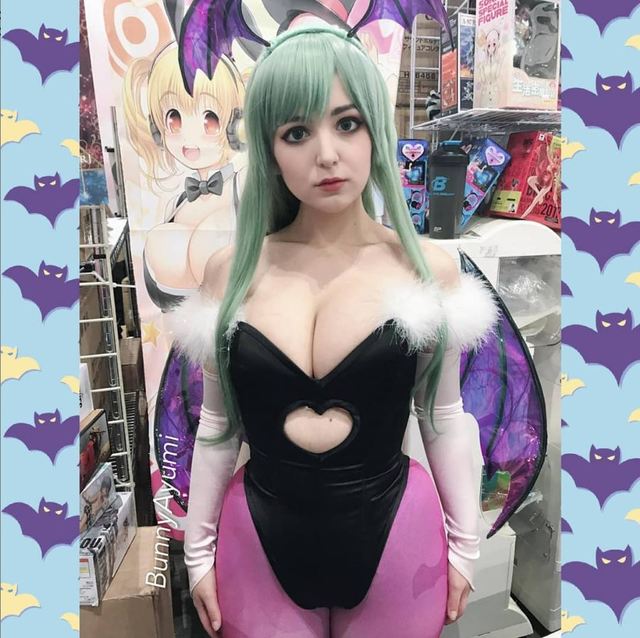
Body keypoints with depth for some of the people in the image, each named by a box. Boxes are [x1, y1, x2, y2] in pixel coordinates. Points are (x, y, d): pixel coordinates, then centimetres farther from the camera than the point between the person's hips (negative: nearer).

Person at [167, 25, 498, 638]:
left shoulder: (429, 268, -10)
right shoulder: (229, 270, -8)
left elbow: (444, 418, 0)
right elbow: (218, 423, 1)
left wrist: (465, 542, 7)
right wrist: (199, 549, 8)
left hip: (396, 539, 0)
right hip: (260, 545, 1)